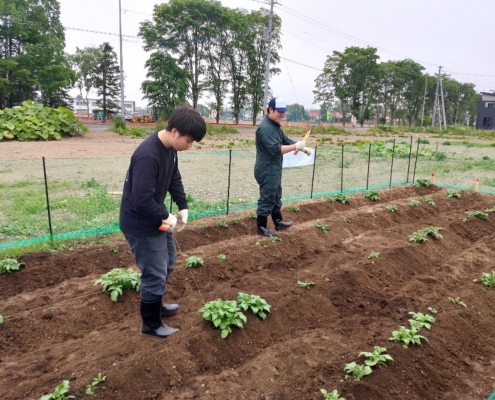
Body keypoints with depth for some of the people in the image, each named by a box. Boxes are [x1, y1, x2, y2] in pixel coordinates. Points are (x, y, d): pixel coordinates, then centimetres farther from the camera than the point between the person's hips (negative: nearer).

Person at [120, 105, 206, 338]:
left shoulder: (170, 148, -1)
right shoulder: (147, 156, -31)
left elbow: (175, 179, 12)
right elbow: (142, 201, -33)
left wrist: (183, 207, 2)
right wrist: (166, 217, -18)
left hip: (156, 220, 10)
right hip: (141, 224, -10)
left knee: (168, 261, 25)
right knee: (155, 274, 1)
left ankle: (156, 305, 45)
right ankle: (151, 324, 23)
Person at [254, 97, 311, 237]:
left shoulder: (275, 126, 12)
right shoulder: (265, 128, -21)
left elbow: (286, 141, 17)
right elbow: (275, 149, -29)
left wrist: (303, 148, 3)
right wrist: (296, 146, -26)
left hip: (274, 169, 10)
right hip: (267, 170, -10)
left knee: (276, 197, 20)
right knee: (267, 199, -2)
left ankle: (278, 222, 34)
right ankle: (261, 228, 10)